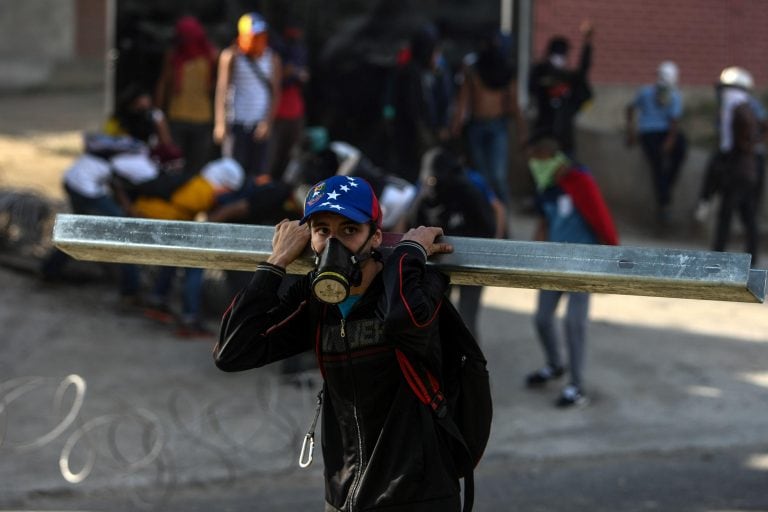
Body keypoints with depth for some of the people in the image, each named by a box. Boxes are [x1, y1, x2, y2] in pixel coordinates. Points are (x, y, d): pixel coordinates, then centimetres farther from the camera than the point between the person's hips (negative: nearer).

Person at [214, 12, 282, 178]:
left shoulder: (272, 59, 4)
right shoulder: (231, 56, 0)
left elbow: (275, 93, 4)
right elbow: (222, 90, -2)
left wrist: (268, 122, -7)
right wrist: (220, 123, -8)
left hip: (260, 125, 2)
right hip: (236, 122, -2)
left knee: (258, 171, -1)